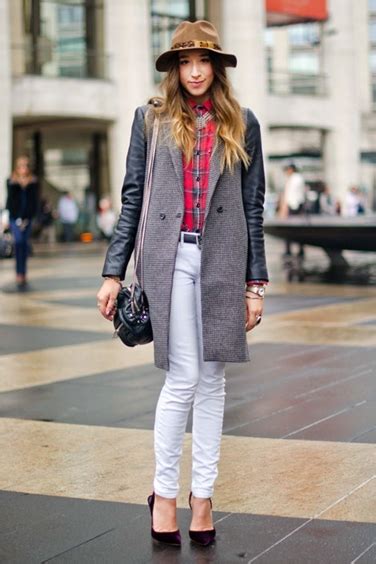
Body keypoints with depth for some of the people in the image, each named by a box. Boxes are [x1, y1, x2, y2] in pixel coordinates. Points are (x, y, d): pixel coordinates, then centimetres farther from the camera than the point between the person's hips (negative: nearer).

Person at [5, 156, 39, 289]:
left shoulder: (33, 182, 6)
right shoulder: (11, 182, 5)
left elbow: (34, 202, 2)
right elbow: (10, 200, 0)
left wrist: (27, 219, -7)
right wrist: (18, 219, -9)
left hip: (27, 218, 1)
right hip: (15, 217, -1)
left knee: (25, 245, 1)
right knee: (19, 242, -15)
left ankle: (22, 274, 8)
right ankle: (20, 275, -17)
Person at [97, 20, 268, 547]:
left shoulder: (241, 124, 10)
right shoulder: (151, 119, 8)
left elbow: (252, 206, 8)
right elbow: (132, 197, 7)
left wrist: (255, 283, 4)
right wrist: (113, 272, 2)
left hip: (223, 260, 2)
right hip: (170, 256, -1)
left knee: (211, 381, 5)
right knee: (183, 380, -5)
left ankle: (202, 494, 14)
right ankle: (164, 493, 10)